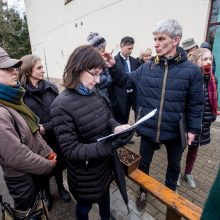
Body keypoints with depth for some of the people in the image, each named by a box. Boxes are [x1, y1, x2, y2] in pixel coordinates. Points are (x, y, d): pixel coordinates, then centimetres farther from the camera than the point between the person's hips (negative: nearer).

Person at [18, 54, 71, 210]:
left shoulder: (51, 88, -5)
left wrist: (46, 127, -20)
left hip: (55, 137, 2)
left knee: (58, 164, 21)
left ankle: (60, 187, 51)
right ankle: (47, 193, 49)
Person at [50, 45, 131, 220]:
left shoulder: (94, 92, -6)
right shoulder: (61, 105, -27)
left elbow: (107, 116, 5)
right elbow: (71, 150, -26)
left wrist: (116, 127, -18)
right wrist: (110, 146, -32)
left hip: (105, 163, 7)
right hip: (85, 172, -6)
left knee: (105, 194, 33)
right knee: (85, 205, 24)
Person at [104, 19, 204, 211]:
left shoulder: (191, 70, -11)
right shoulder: (146, 68, -4)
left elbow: (196, 104, -5)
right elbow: (126, 81, 5)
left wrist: (193, 129, -5)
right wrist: (113, 68, -9)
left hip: (174, 131, 0)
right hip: (148, 129, 1)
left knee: (174, 165, 25)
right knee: (144, 163, 20)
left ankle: (170, 192, 57)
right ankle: (143, 191, 51)